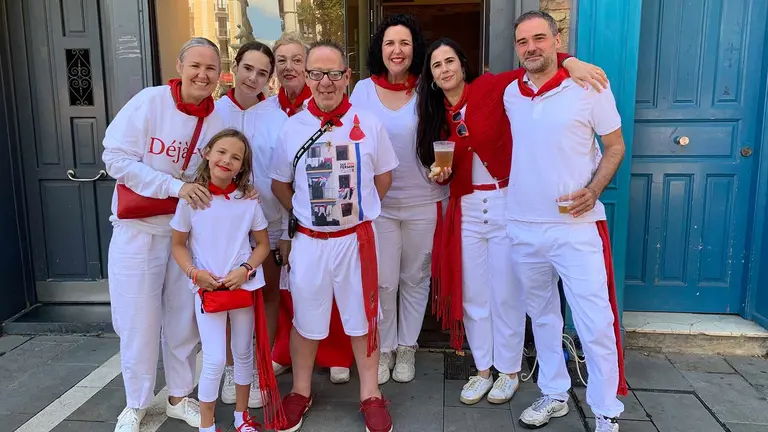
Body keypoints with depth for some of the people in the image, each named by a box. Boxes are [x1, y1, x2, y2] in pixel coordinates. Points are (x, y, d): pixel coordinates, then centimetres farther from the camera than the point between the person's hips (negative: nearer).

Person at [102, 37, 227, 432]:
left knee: (184, 316, 12)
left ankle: (179, 397, 32)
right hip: (138, 228, -3)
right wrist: (175, 185, -23)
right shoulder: (149, 101, -13)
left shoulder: (219, 119, -3)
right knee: (138, 318, 4)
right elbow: (116, 158, -15)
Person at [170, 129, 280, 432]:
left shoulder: (248, 200, -4)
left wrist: (246, 269, -13)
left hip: (244, 286, 2)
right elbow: (178, 245, 3)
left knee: (243, 353, 14)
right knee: (214, 360, -4)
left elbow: (263, 244, 4)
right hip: (206, 289, -2)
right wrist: (194, 273, -13)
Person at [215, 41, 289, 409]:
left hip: (267, 223, 0)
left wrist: (287, 232, -3)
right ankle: (231, 369, 29)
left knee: (268, 294, 9)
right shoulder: (213, 112, -1)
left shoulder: (277, 118, -3)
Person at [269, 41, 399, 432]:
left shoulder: (368, 124, -4)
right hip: (308, 241, 1)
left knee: (362, 317, 12)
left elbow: (383, 177, 8)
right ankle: (300, 391, 34)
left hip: (356, 238, -1)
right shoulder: (292, 128, -2)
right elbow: (279, 184, 10)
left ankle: (370, 394, 30)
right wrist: (304, 215, 5)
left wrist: (358, 209, 7)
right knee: (305, 318, 14)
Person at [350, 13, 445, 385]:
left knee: (415, 278, 12)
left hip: (423, 201, 1)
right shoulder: (363, 90, 1)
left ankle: (407, 347, 31)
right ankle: (383, 348, 25)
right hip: (377, 202, 0)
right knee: (383, 281, 4)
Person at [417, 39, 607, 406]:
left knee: (506, 293, 6)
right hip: (466, 210, 4)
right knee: (473, 293, 10)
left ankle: (508, 371, 25)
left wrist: (570, 62, -25)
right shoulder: (436, 114, 8)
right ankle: (482, 370, 28)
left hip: (506, 204, -4)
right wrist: (440, 173, -8)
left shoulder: (491, 87, -6)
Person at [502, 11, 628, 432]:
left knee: (595, 324, -2)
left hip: (577, 226, -4)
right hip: (523, 227, 5)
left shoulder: (589, 88, -7)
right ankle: (554, 395, 32)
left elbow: (615, 146, -1)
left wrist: (592, 191, -15)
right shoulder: (510, 94, 6)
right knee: (541, 316, 16)